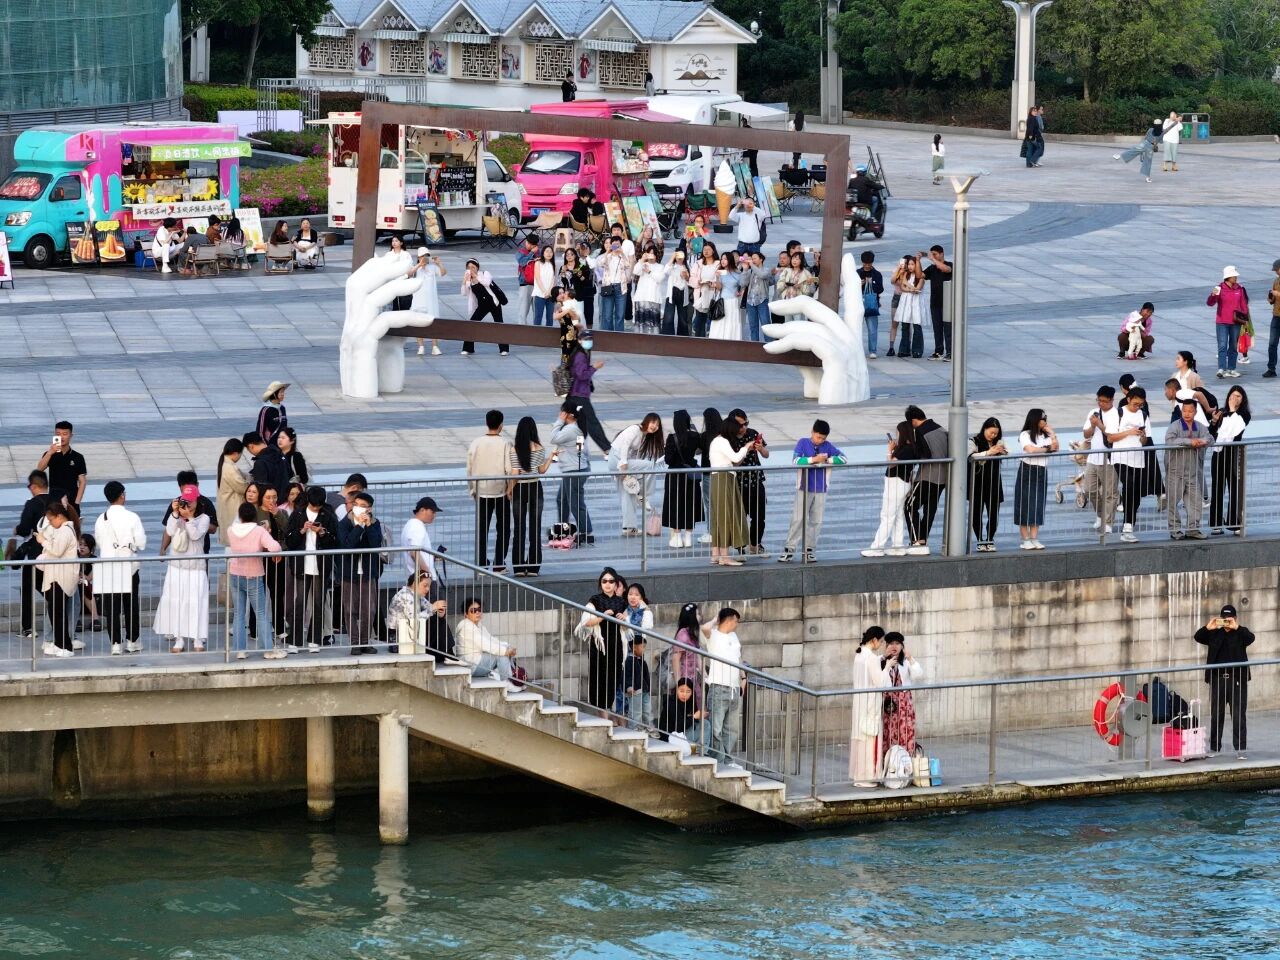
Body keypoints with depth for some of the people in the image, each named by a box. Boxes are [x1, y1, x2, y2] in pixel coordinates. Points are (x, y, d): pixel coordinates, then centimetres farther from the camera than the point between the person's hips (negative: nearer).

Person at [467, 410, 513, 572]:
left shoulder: (476, 443, -3)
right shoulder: (505, 444, -13)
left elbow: (470, 468, 2)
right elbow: (509, 469, -14)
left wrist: (472, 488, 14)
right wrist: (510, 488, -1)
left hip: (481, 491, 2)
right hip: (500, 491, -2)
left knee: (482, 528, 9)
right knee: (503, 528, 9)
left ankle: (481, 564, 8)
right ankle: (499, 564, 7)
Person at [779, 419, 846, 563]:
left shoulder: (828, 446, 2)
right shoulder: (803, 443, -3)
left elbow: (844, 458, -3)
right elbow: (796, 461, -17)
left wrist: (826, 460, -15)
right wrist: (814, 459, -23)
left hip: (820, 490, 3)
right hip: (804, 489, -3)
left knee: (816, 521, 6)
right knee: (798, 519, -5)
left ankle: (809, 549, 15)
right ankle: (789, 549, -1)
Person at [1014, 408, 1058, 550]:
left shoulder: (1045, 436, 13)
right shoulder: (1025, 435, -5)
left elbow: (1056, 447, 3)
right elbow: (1030, 450, -19)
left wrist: (1051, 432, 3)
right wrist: (1047, 449, -7)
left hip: (1041, 473, 5)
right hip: (1027, 471, -5)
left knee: (1038, 507, 3)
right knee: (1025, 506, -4)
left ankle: (1034, 539, 6)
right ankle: (1026, 540, 0)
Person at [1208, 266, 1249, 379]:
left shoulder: (1239, 289, 3)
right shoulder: (1220, 289, -7)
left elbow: (1244, 305, 10)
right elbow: (1210, 303, -11)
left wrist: (1245, 318, 7)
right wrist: (1213, 295, -30)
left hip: (1236, 322, 4)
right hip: (1222, 322, -4)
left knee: (1233, 346, 10)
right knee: (1222, 346, -10)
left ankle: (1231, 369, 17)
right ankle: (1221, 369, -15)